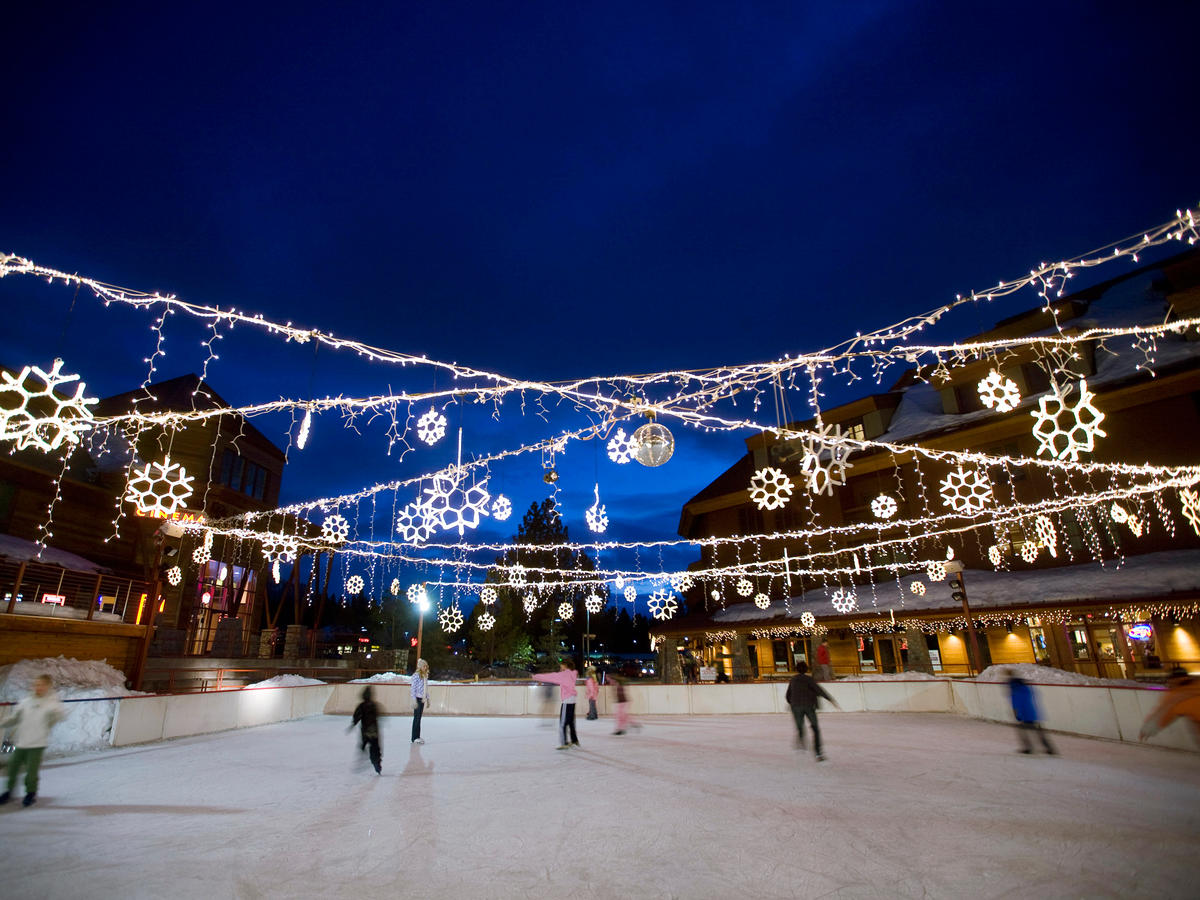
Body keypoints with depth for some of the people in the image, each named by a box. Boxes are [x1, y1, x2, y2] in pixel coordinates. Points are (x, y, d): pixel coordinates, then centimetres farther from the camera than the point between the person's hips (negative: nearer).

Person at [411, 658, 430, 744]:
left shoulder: (425, 676, 12)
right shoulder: (416, 675, -12)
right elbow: (413, 688, -14)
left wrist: (427, 699, 18)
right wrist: (414, 700, -17)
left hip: (422, 699, 7)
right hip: (417, 698, -7)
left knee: (418, 718, 11)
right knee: (417, 717, -5)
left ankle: (417, 736, 16)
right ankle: (415, 738, 0)